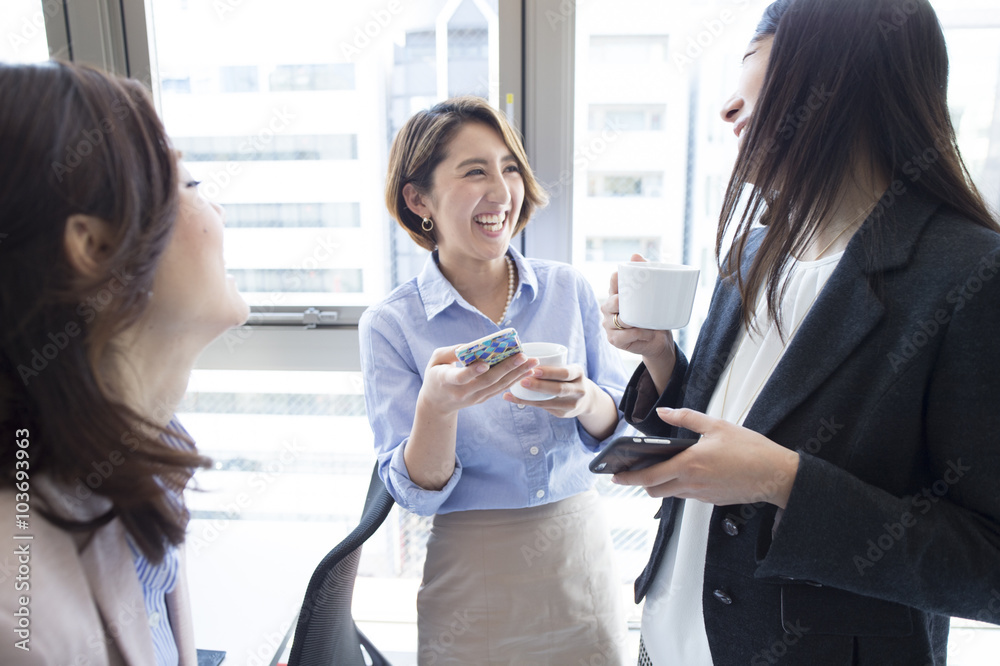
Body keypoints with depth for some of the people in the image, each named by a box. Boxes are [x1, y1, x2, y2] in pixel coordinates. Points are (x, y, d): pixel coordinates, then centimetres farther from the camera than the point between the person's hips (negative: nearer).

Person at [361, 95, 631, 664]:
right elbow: (416, 492, -12)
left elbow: (616, 426, 0)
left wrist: (584, 400, -22)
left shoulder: (569, 289, -5)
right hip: (473, 579, -2)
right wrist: (437, 406, -31)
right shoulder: (391, 325, -11)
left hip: (580, 550, 3)